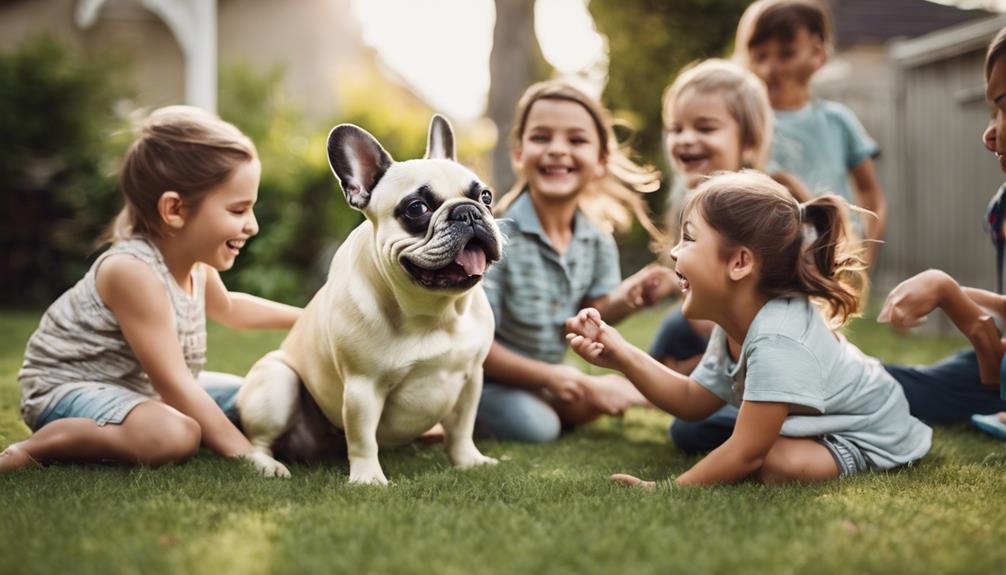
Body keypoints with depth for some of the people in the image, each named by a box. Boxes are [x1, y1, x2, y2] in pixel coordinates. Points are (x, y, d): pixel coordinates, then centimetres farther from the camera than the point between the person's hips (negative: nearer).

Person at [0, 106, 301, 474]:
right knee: (174, 436, -38)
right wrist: (246, 455, -28)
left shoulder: (196, 262, 0)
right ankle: (35, 448, -18)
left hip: (141, 386, 10)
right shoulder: (132, 271, -29)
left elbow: (227, 307, 26)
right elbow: (173, 385, -29)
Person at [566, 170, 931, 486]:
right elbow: (694, 401, 4)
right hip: (826, 423, 9)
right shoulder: (735, 327, -6)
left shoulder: (778, 340, -35)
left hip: (872, 441, -9)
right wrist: (622, 356, -8)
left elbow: (748, 453, -31)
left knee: (780, 464, -35)